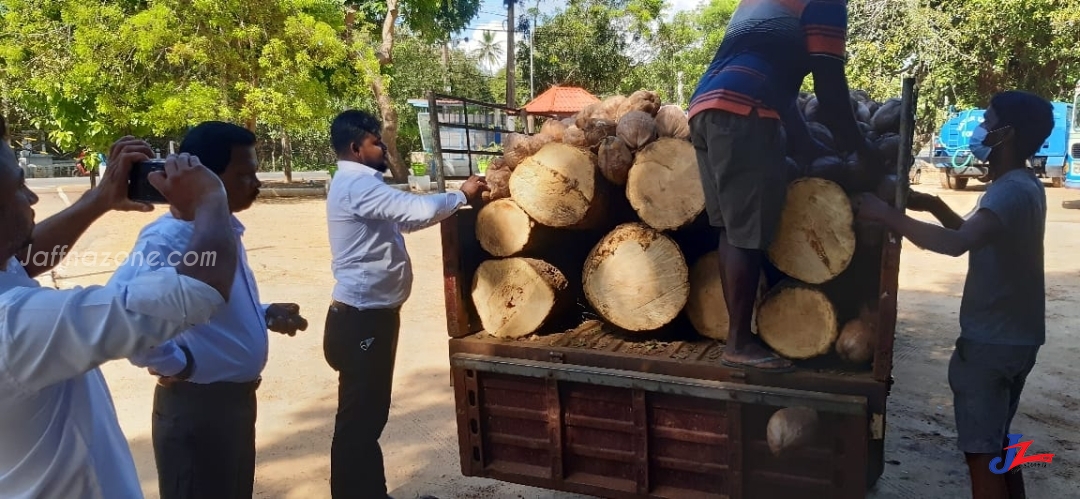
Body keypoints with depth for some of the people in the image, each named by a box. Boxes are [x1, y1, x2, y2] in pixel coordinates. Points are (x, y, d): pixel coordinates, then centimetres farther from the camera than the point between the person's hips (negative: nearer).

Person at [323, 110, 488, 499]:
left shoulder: (361, 185, 16)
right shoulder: (356, 185, -18)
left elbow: (405, 217, 21)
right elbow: (418, 210, -27)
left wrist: (457, 198, 13)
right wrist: (461, 196, -10)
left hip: (372, 316, 11)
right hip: (361, 320, -11)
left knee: (371, 413, 19)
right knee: (358, 418, -1)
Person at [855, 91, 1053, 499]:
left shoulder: (1011, 191, -23)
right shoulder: (1021, 186, 10)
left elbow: (957, 243, -41)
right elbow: (975, 235, 23)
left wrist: (887, 215, -33)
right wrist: (934, 205, 10)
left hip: (992, 341, -10)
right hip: (1012, 336, 10)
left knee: (982, 450, 0)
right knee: (996, 439, 22)